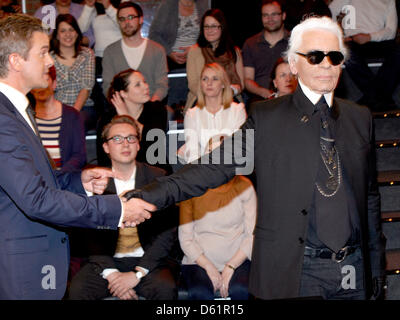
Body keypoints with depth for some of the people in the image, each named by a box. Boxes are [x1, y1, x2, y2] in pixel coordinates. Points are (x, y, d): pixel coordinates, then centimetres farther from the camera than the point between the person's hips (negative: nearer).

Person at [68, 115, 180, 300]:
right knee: (77, 290, -26)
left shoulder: (157, 178, 3)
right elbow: (90, 236, 1)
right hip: (107, 261, 1)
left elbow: (168, 231, -2)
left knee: (165, 289, -30)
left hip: (148, 260, 0)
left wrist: (137, 273, -12)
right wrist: (110, 273, -15)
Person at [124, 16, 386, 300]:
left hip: (353, 270, 4)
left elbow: (370, 197, 14)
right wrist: (150, 195, -24)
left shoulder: (360, 118, 10)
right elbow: (215, 167, -10)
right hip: (293, 272, -3)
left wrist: (377, 268, 14)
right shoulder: (265, 117, -1)